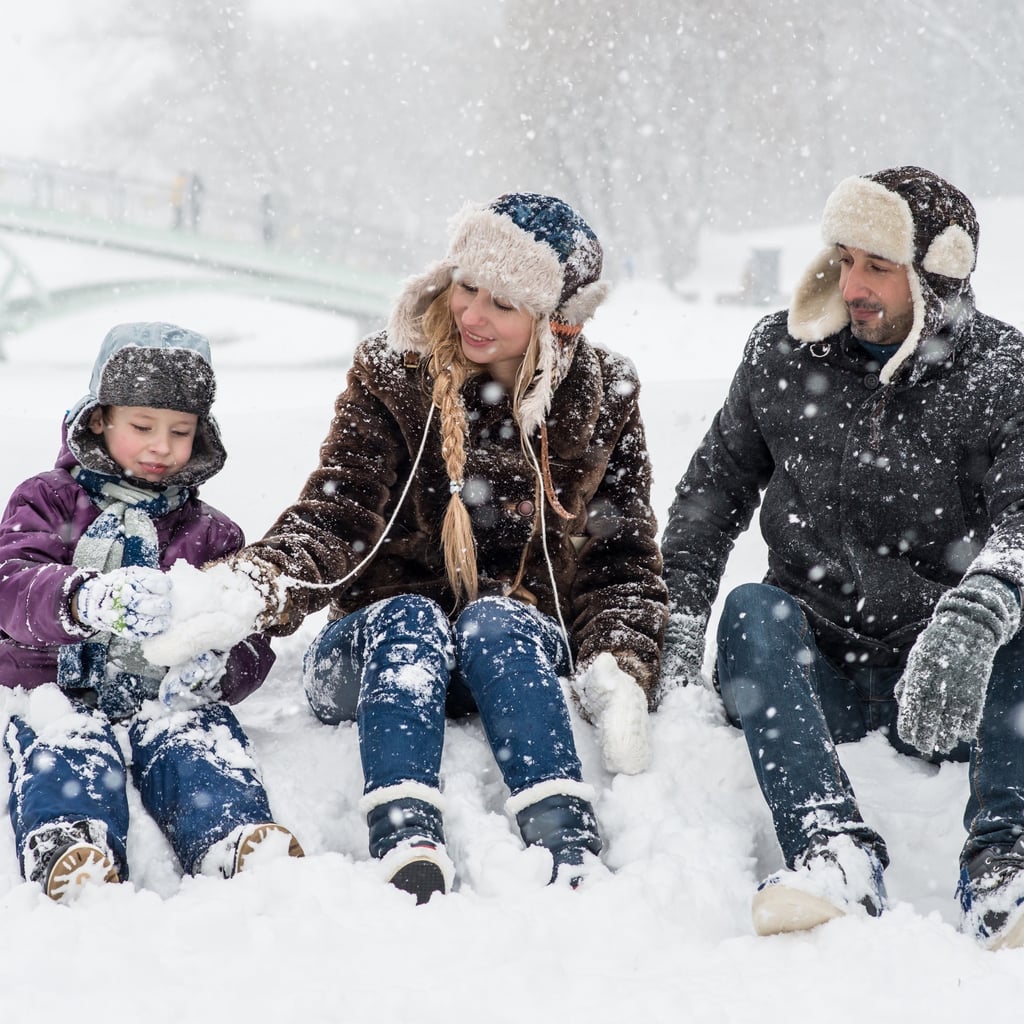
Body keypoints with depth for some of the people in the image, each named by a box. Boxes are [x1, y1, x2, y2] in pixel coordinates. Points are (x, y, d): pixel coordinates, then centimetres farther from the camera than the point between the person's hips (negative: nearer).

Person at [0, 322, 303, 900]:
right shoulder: (47, 501, 13)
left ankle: (236, 840, -60)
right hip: (56, 689, -1)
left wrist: (217, 667, -16)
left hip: (164, 697, 2)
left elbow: (252, 643, 12)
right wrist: (88, 599, -33)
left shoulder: (211, 534, 21)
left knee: (200, 734, -32)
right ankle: (68, 855, -63)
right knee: (66, 746, -35)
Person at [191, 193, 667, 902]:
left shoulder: (603, 401, 2)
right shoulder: (393, 378, -3)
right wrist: (259, 584, -37)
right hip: (383, 653, 0)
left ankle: (572, 856, -50)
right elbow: (333, 518, -15)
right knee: (408, 618, -33)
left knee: (492, 622, -32)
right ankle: (408, 856, -53)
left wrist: (620, 673, -16)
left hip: (524, 655, 1)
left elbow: (624, 559, 3)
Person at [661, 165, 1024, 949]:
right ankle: (832, 850, -45)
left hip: (949, 683, -1)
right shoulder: (782, 354, 6)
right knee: (752, 609, -29)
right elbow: (717, 483, 14)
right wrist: (680, 614, -1)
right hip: (812, 671, 2)